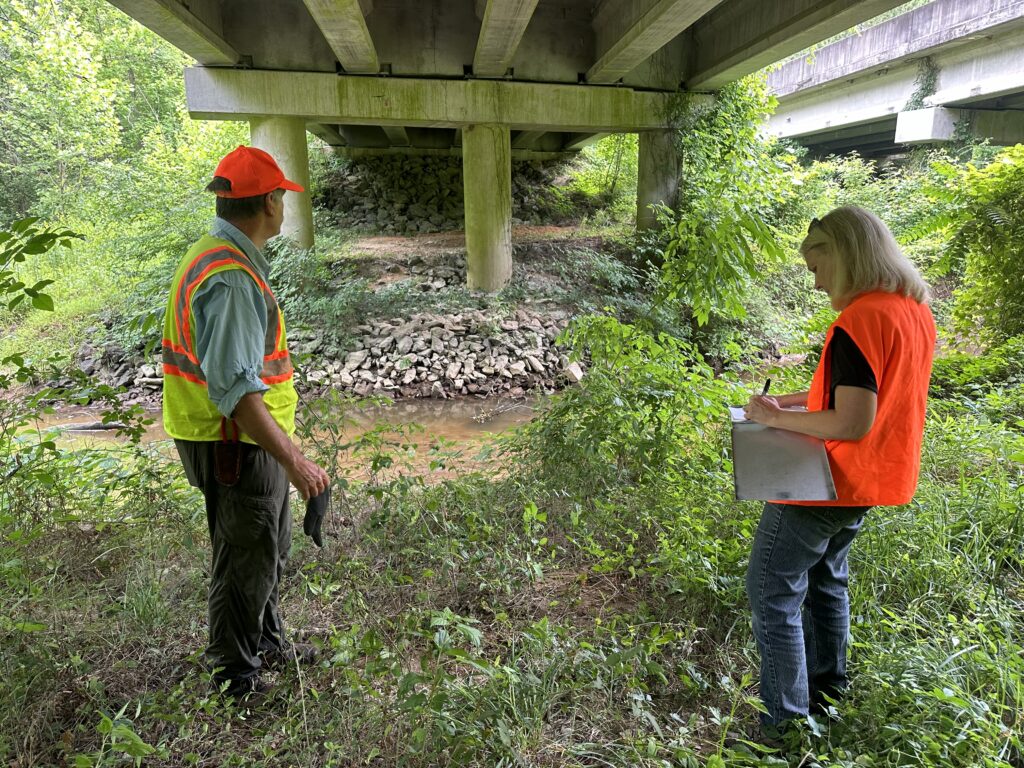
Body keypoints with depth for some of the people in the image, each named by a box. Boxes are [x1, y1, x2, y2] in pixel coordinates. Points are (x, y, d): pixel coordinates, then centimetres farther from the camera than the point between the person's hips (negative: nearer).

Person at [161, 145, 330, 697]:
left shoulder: (217, 256, 9)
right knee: (246, 561, 7)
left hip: (249, 438, 10)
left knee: (272, 544, 24)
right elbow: (235, 389, -32)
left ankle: (265, 641, 44)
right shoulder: (230, 278, -26)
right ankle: (237, 678, 28)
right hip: (236, 445, -10)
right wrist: (294, 461, -32)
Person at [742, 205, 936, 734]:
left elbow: (852, 423, -28)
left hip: (826, 485, -9)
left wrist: (777, 417, -17)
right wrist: (800, 399, 9)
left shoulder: (860, 321, -25)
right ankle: (826, 687, 40)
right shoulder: (916, 311, 4)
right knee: (825, 580, 25)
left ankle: (782, 721, 12)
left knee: (772, 592, 3)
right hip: (870, 481, 9)